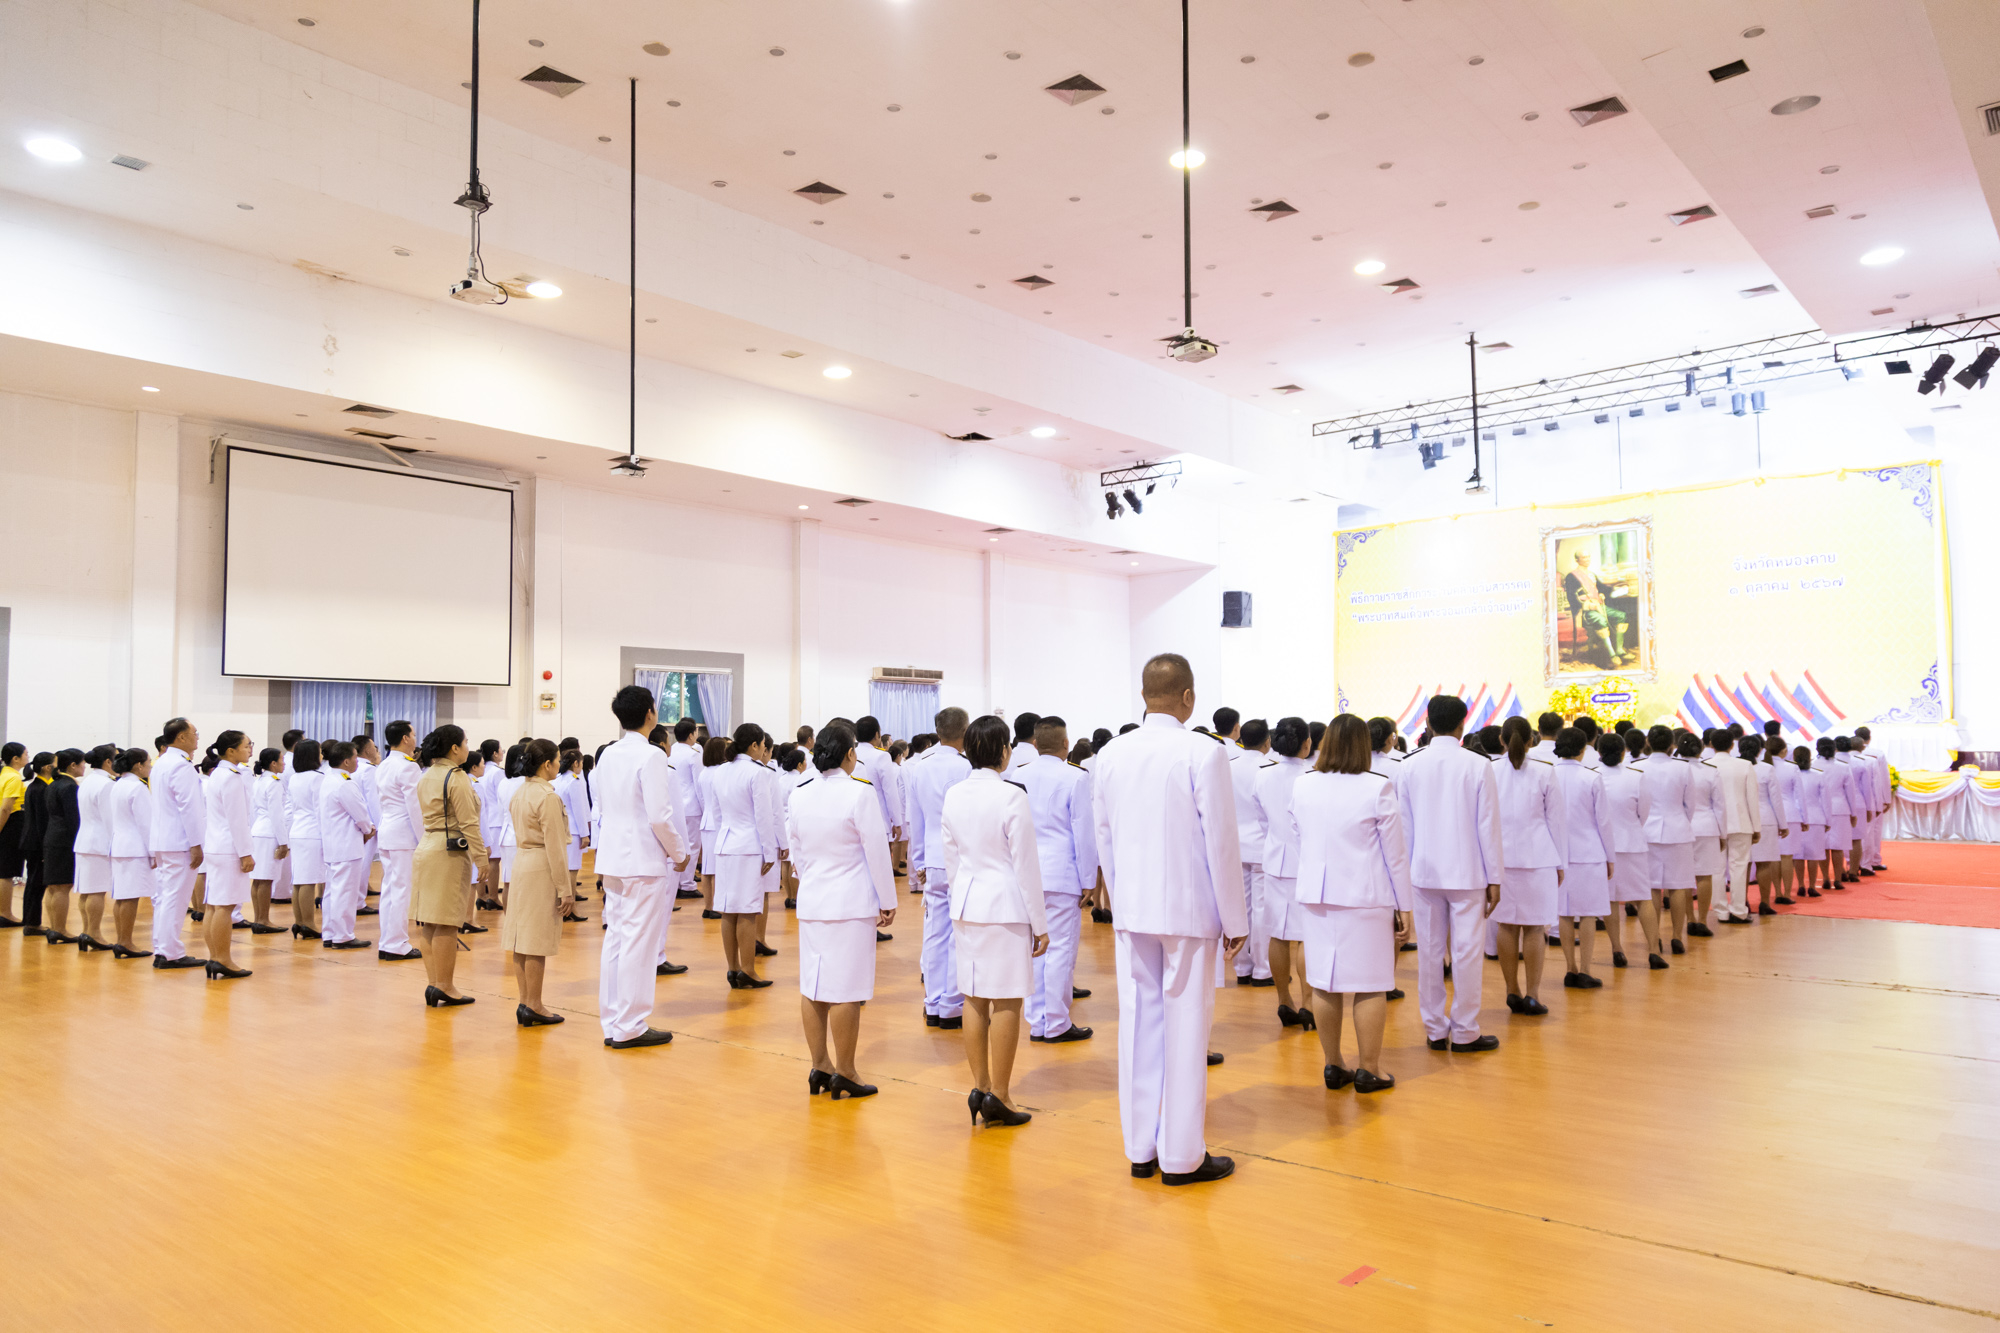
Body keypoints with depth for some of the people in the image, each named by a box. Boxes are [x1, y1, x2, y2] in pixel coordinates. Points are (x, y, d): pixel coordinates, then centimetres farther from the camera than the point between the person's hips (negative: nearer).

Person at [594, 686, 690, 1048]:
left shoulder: (608, 755, 10)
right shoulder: (650, 756, -15)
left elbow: (602, 809, 16)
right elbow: (660, 816, -19)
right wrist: (678, 853, -4)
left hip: (613, 858, 8)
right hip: (643, 861, -8)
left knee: (615, 940, 12)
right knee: (639, 944, -2)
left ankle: (612, 1023, 19)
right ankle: (630, 1027, 4)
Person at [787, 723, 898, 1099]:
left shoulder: (799, 795, 4)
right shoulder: (859, 794, -14)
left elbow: (797, 852, 13)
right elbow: (877, 852, -11)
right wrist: (888, 902, -2)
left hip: (812, 901, 6)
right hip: (852, 903, -6)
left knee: (813, 987, 11)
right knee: (846, 990, -1)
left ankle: (820, 1066, 19)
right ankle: (844, 1073, 5)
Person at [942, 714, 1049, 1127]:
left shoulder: (953, 796, 4)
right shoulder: (1012, 796, -14)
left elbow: (951, 859, 11)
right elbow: (1025, 864, -11)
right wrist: (1040, 923, -5)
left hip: (966, 903, 6)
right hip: (1006, 906, -6)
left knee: (974, 998, 12)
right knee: (1007, 1002, 1)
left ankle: (980, 1088, 20)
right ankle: (999, 1097, 6)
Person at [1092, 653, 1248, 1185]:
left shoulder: (1110, 756, 3)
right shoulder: (1203, 754, -13)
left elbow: (1104, 841, 9)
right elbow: (1221, 844, -11)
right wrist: (1235, 921, -3)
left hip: (1132, 911, 5)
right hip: (1189, 909, -5)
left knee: (1138, 1026, 11)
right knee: (1185, 1029, 4)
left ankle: (1141, 1149, 20)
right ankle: (1181, 1156, 12)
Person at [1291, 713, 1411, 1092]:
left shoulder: (1302, 787, 2)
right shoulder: (1378, 789, -10)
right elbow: (1394, 854, -5)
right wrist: (1403, 906, 2)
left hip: (1316, 894, 4)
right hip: (1365, 897, -4)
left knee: (1324, 982, 10)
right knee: (1369, 985, 4)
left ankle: (1332, 1066, 19)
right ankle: (1368, 1071, 11)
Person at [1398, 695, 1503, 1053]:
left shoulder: (1409, 766, 0)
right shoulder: (1478, 766, -8)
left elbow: (1404, 825, 4)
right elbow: (1487, 825, -5)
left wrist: (1406, 871, 12)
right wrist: (1494, 878, 2)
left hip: (1424, 872, 3)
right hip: (1467, 873, -3)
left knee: (1429, 951, 9)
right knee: (1466, 952, 3)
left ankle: (1435, 1030, 16)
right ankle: (1464, 1033, 9)